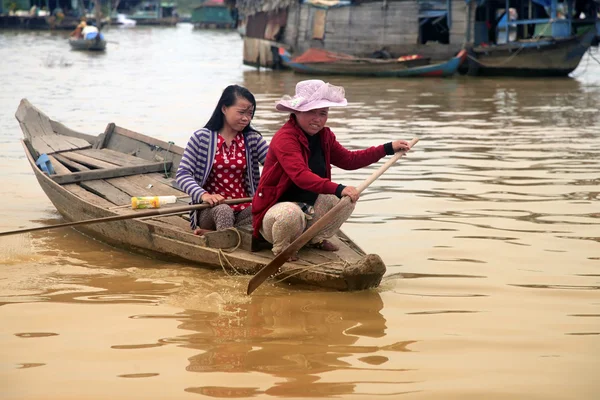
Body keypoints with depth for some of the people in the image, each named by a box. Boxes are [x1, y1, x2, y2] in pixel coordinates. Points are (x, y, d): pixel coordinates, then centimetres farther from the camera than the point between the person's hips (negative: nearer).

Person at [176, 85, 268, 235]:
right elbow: (182, 174, -6)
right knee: (223, 210, -37)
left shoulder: (253, 139, 10)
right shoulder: (201, 138, 1)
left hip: (243, 209, 3)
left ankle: (211, 233, -25)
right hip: (210, 210, -3)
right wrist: (203, 195, -25)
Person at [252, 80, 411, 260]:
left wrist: (388, 148, 12)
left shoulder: (324, 136, 6)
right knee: (291, 213, -40)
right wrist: (338, 189, -48)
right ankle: (281, 248, -8)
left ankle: (317, 239, 14)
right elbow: (301, 176, -37)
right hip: (276, 208, -8)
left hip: (309, 207, 8)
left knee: (346, 200, -4)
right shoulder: (284, 138, -23)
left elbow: (348, 160, 17)